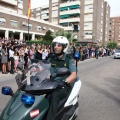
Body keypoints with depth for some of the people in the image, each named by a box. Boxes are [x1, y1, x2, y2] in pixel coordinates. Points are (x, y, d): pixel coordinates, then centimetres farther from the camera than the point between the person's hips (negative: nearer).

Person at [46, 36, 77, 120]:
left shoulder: (69, 59, -5)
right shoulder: (51, 59, 10)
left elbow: (74, 75, -17)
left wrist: (64, 82, -37)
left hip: (65, 86, -4)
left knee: (54, 96, -36)